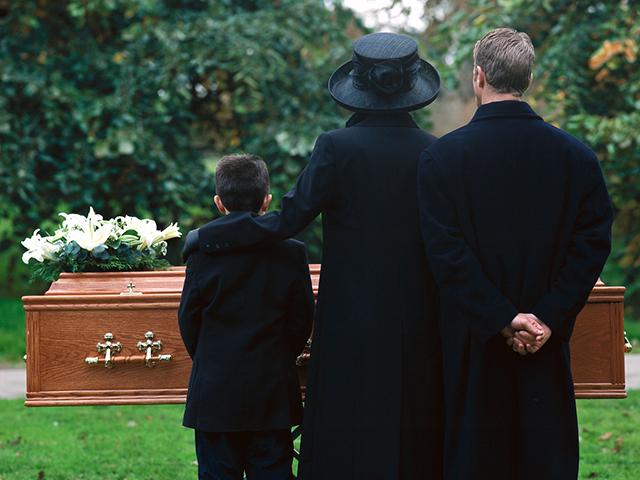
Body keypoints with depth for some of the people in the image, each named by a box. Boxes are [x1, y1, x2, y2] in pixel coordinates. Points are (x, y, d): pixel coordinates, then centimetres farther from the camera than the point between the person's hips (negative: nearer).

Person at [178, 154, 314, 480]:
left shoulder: (202, 250, -7)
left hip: (215, 390, -1)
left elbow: (188, 318, -1)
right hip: (274, 391, 1)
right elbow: (302, 319, 2)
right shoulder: (291, 253, -4)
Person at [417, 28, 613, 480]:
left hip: (474, 340, -1)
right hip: (549, 341, 2)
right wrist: (549, 319, -7)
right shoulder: (576, 155, -2)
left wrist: (500, 319, -11)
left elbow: (446, 251, -13)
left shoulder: (442, 157, -8)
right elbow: (593, 243, -4)